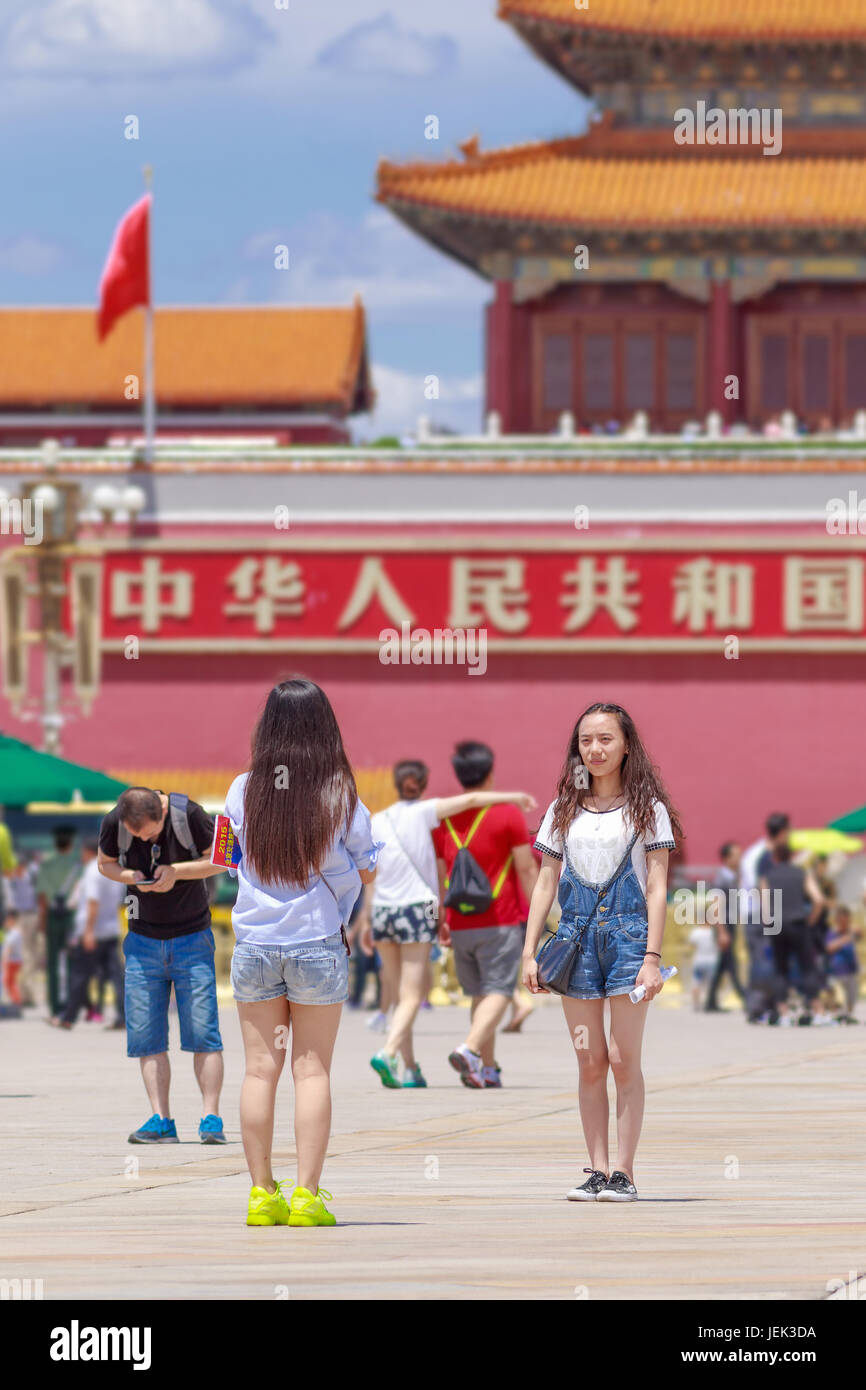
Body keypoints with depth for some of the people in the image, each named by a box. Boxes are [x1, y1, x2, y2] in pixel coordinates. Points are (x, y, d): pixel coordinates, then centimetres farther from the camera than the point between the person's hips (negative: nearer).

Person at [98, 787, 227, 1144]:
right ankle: (161, 1121, 0)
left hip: (192, 937, -3)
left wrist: (176, 871, -19)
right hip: (143, 939, 3)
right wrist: (131, 877, -14)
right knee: (145, 1034, -3)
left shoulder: (189, 814, -15)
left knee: (201, 1030, -9)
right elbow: (106, 863, 8)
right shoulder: (114, 823, -9)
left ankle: (211, 1118, -5)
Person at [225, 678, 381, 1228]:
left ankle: (262, 1192, 6)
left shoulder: (243, 791, -2)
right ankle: (307, 1193, -2)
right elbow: (366, 872, 4)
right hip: (318, 943, -2)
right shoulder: (341, 797, -6)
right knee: (313, 1069, 2)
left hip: (254, 943, 2)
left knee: (260, 1069, 6)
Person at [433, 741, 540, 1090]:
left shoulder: (442, 820, 6)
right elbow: (526, 870, -7)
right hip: (502, 923, -4)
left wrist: (440, 923, 18)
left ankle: (488, 1069, 13)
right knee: (497, 992, -6)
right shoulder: (508, 814, -5)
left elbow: (438, 877, 10)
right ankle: (470, 1049, -28)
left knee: (480, 994, 14)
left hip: (461, 926, 4)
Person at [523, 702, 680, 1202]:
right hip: (577, 937, 3)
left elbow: (657, 888, -1)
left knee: (624, 1060, -7)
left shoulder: (647, 809, 3)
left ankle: (624, 1173, -5)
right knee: (590, 1062, 2)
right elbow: (546, 884, 13)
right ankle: (598, 1171, 3)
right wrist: (529, 953, 6)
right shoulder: (564, 812, 12)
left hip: (628, 935, -3)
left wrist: (653, 956, -10)